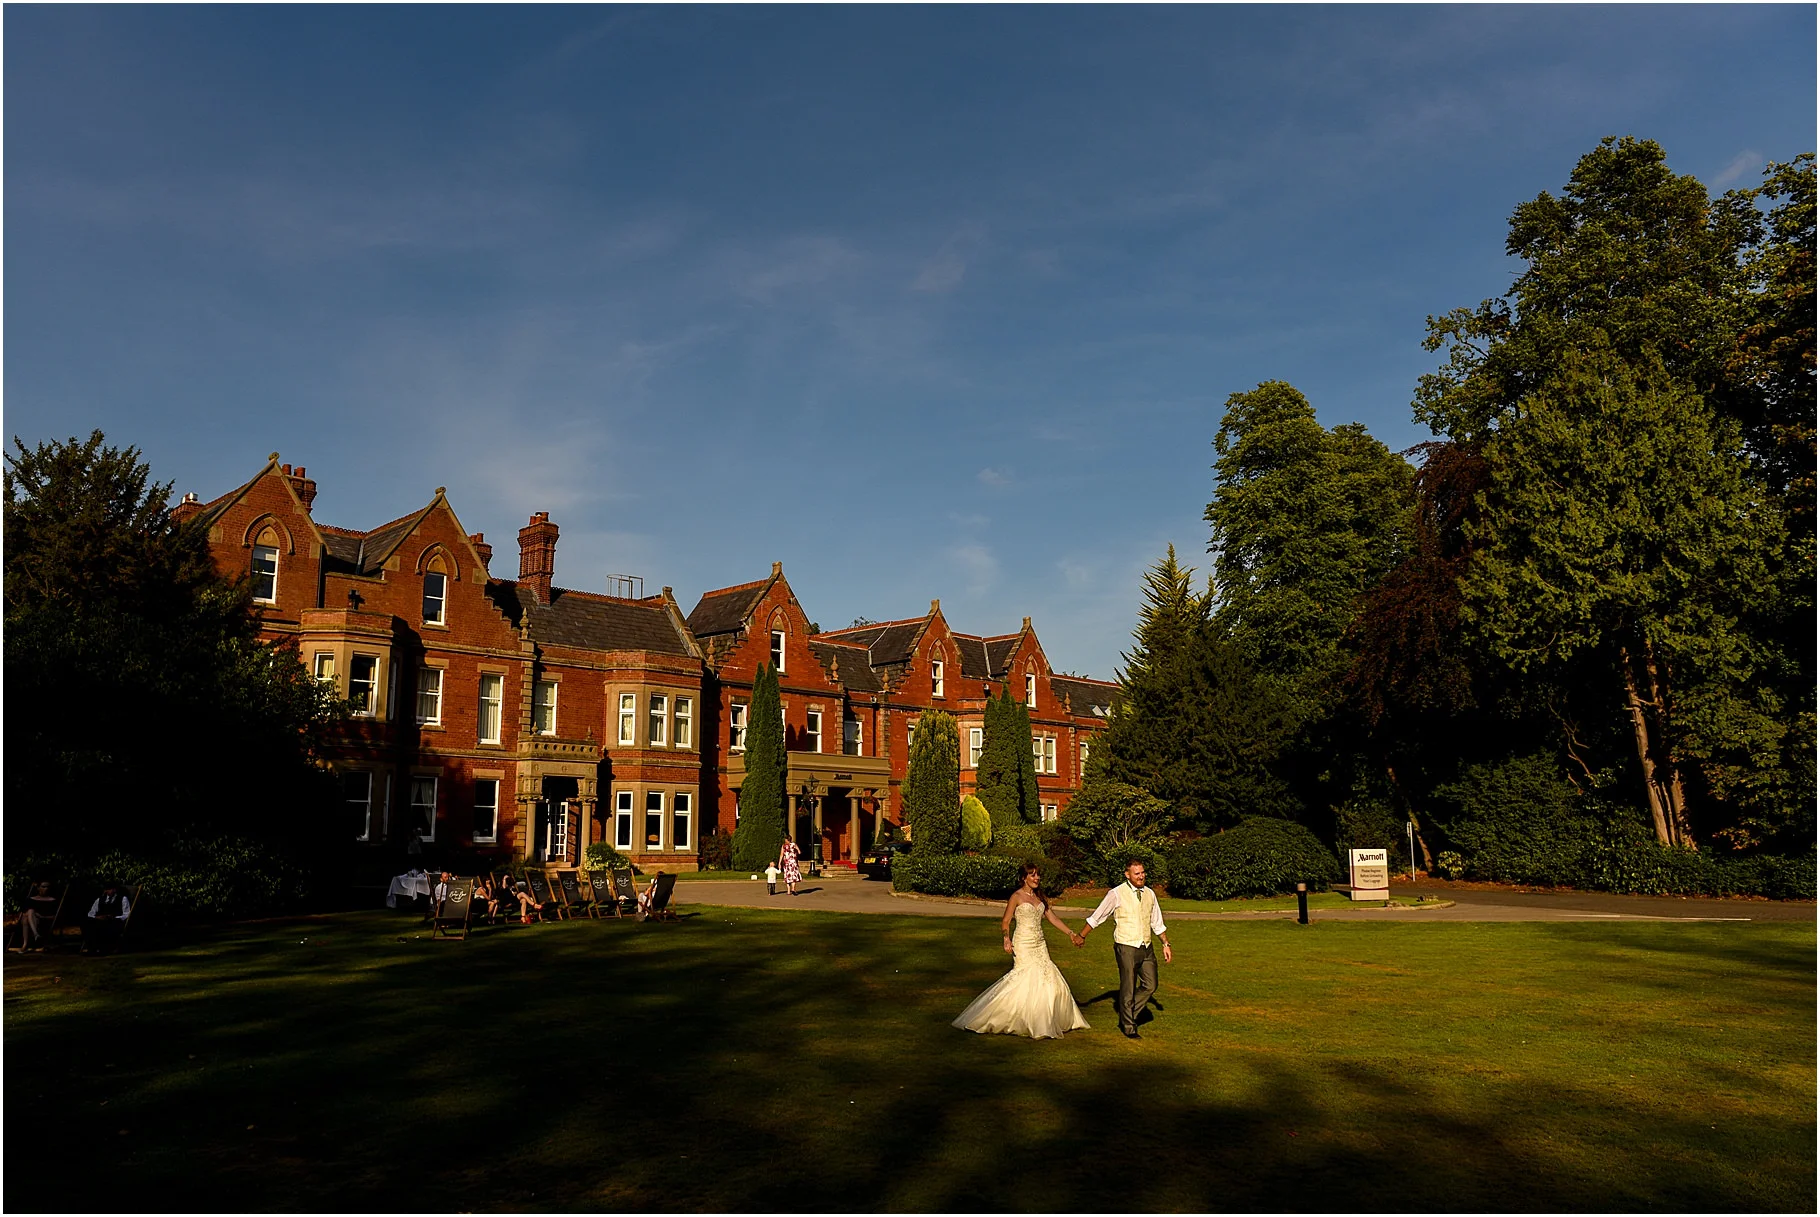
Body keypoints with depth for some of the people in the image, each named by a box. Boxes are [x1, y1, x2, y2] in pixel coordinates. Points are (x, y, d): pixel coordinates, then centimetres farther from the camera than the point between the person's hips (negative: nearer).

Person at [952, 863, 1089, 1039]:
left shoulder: (1039, 897, 13)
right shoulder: (1017, 897, -6)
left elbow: (1053, 918, 16)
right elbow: (1005, 921, -8)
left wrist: (1071, 934, 12)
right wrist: (1007, 939, -23)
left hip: (1040, 945, 7)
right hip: (1023, 946, -7)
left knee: (1050, 980, 4)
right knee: (1027, 979, -14)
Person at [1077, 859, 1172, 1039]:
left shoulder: (1150, 894, 6)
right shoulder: (1116, 894, -10)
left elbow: (1157, 923, 18)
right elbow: (1096, 917, -1)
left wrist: (1166, 944, 16)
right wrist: (1082, 936, 4)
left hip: (1146, 948, 5)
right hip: (1126, 948, -5)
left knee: (1150, 985, 7)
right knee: (1128, 988, 2)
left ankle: (1127, 1015, 26)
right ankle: (1129, 1027, 19)